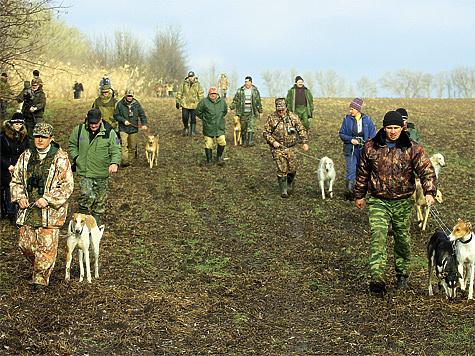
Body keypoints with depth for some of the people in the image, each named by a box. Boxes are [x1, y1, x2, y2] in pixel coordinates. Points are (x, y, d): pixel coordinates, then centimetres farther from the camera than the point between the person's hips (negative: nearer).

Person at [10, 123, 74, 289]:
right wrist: (20, 197, -3)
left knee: (47, 245, -3)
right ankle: (38, 266, 34)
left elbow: (67, 186, -7)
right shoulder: (26, 157, 7)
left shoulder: (60, 159, -6)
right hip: (28, 208, 4)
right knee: (25, 244, 6)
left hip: (50, 210, -4)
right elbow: (16, 180, 15)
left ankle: (41, 277, 12)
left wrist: (48, 199, -16)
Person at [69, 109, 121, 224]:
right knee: (87, 196, -16)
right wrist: (76, 159, -1)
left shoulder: (109, 132, -5)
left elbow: (116, 150, -7)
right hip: (84, 172, -1)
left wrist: (115, 163, -27)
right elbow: (72, 146, 15)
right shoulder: (79, 130, -1)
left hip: (102, 174, 1)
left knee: (100, 201, 10)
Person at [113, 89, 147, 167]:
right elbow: (116, 115, 2)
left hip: (133, 128, 3)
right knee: (124, 145, -16)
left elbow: (142, 114, 5)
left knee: (132, 147, 9)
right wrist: (123, 120, -12)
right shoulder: (120, 104, -1)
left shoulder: (136, 104, 5)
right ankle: (125, 161, -22)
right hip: (123, 129, -3)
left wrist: (144, 124, -9)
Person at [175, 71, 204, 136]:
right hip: (185, 104, 0)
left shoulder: (197, 84, 2)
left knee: (193, 118, 2)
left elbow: (201, 94, 7)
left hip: (194, 104, 0)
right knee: (185, 117, -8)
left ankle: (192, 131, 14)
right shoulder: (184, 83, 2)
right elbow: (179, 93, 8)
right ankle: (185, 128, 19)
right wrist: (178, 102, 4)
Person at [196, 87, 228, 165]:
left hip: (220, 127, 2)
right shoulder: (204, 102, -7)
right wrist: (205, 118, 4)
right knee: (208, 144, 2)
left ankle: (219, 157, 16)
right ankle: (209, 159, 16)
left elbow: (225, 111, 23)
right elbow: (198, 112, 3)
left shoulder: (222, 101, 4)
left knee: (222, 142, -4)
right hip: (208, 127, -2)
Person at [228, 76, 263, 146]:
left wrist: (260, 112, 13)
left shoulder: (255, 91, 5)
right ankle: (244, 142, 17)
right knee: (243, 128, 5)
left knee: (251, 127, -13)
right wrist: (230, 107, -8)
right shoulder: (240, 91, 3)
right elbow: (235, 101, 6)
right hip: (243, 113, 1)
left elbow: (258, 102, 13)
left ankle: (250, 142, -16)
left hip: (252, 113, -1)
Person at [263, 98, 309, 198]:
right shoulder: (271, 118, 0)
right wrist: (272, 141, -12)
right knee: (282, 169, -10)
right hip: (278, 148, -2)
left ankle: (290, 186, 29)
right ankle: (283, 190, -3)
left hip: (290, 148, 2)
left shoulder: (293, 117, 5)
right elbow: (266, 132, 3)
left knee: (292, 169, 4)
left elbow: (301, 130, 8)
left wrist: (305, 142, -3)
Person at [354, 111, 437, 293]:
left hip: (403, 202, 1)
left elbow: (426, 170, -12)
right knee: (378, 236, -16)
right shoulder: (371, 146, 0)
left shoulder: (412, 148, -5)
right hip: (378, 201, 0)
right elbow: (362, 172, 12)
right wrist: (359, 195, 18)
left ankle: (402, 274, 33)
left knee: (402, 239, 12)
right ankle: (377, 278, -23)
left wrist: (429, 192, -28)